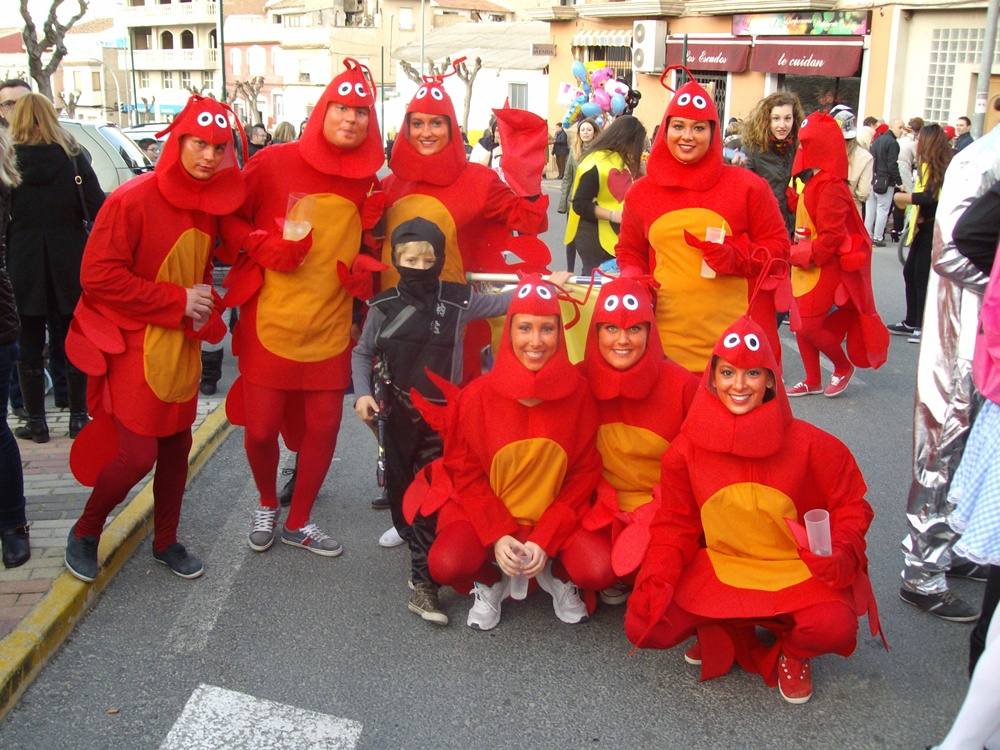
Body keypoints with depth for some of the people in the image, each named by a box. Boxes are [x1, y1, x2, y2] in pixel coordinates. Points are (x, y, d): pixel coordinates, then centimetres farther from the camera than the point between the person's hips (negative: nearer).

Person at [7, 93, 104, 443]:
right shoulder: (72, 155, -2)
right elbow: (96, 205, -6)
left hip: (24, 263, -1)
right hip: (69, 262, 1)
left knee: (29, 343, 8)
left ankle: (36, 420, 11)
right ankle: (78, 417, 13)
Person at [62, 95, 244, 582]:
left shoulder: (209, 204, 4)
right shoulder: (132, 200, -18)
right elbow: (99, 275, -20)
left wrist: (205, 312, -2)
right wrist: (176, 301, -18)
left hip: (181, 344, 7)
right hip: (134, 345, -7)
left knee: (177, 446, 13)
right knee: (138, 454, -8)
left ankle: (166, 541, 32)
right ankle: (84, 533, 18)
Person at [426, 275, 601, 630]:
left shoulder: (578, 392, -10)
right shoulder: (477, 395, -10)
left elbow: (585, 473, -6)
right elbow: (465, 473, -4)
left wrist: (545, 540, -15)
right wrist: (498, 536, -16)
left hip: (555, 516, 1)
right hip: (486, 513, 0)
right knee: (446, 564, -28)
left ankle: (557, 572, 12)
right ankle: (491, 581, 10)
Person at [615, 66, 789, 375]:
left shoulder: (747, 187, 1)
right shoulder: (642, 192, 10)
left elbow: (778, 246, 5)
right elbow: (629, 253, 21)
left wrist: (735, 256, -13)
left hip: (730, 340, -2)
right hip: (664, 340, 2)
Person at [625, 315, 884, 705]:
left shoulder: (809, 443, -10)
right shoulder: (687, 448, -5)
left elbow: (850, 507, 1)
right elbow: (675, 525, 2)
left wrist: (836, 551, -20)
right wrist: (656, 582, -14)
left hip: (796, 573, -1)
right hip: (717, 570, 2)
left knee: (833, 626, -32)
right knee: (644, 624, -18)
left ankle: (791, 652, 8)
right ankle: (721, 631, 14)